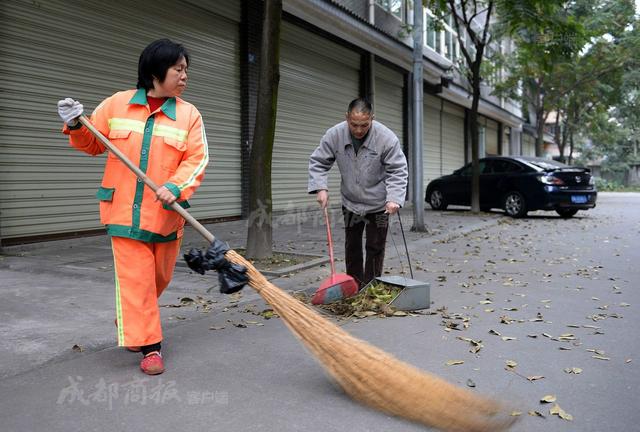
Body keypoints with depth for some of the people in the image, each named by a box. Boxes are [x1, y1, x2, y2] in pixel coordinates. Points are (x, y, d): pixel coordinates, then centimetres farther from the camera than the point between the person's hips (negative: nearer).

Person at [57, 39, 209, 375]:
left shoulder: (189, 114, 1)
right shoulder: (117, 104, 4)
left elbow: (197, 159, -6)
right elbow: (93, 144, 12)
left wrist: (175, 187, -22)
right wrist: (76, 126, -8)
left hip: (166, 212, 1)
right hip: (125, 209, -1)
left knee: (159, 277, 14)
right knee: (136, 278, -3)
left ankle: (130, 321, 42)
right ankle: (150, 346, 6)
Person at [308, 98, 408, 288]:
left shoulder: (386, 138, -23)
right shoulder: (334, 135, -16)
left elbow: (397, 171, -18)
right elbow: (318, 162, -5)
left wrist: (394, 198, -30)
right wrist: (321, 188, -19)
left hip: (377, 205, -3)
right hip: (350, 203, 3)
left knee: (375, 248, 3)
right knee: (352, 246, 12)